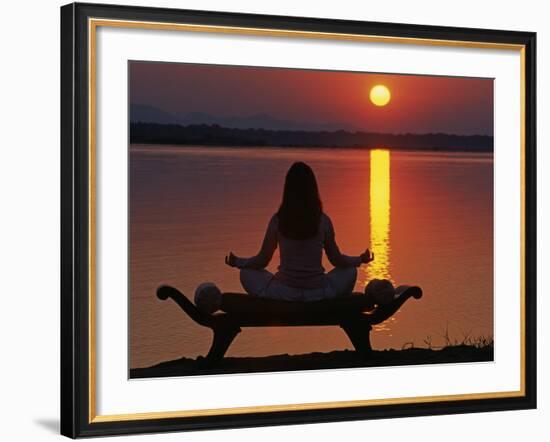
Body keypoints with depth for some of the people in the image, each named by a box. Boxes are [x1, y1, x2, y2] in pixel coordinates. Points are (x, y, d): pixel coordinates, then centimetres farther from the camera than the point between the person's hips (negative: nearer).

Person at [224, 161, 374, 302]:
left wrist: (236, 262, 20)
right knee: (350, 271, 27)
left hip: (284, 293, -1)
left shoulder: (277, 220, -6)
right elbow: (337, 260, 6)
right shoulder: (323, 221, -4)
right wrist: (361, 260, 25)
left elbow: (262, 261, 2)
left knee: (247, 273, 24)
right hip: (318, 294, 1)